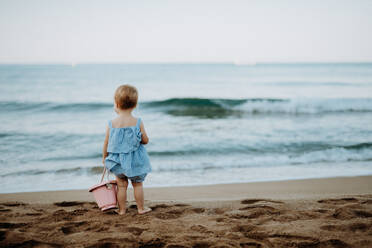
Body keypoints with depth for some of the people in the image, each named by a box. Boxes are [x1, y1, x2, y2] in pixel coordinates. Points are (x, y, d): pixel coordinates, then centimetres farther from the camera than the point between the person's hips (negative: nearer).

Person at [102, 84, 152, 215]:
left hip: (117, 160, 1)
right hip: (135, 160, 0)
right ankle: (141, 208, 24)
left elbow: (106, 144, -4)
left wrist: (104, 157, 13)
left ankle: (122, 209, 22)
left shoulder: (111, 124, -12)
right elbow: (145, 140, -5)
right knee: (137, 184, 15)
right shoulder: (138, 123, -13)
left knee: (121, 185, 14)